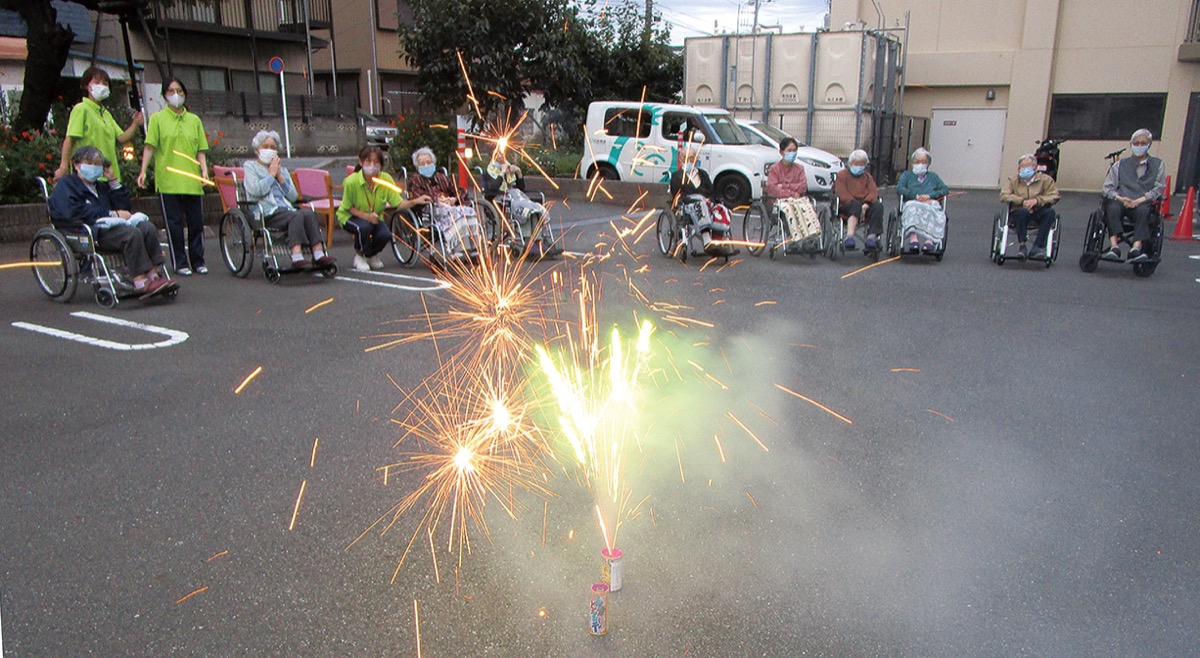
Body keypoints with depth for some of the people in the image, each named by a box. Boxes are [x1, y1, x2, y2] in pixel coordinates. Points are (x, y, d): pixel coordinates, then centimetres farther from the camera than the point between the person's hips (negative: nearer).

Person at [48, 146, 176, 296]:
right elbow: (74, 211, -10)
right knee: (132, 233, -32)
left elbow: (125, 206, 23)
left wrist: (113, 180, 18)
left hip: (106, 225, 7)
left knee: (147, 227, -19)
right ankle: (140, 283, -38)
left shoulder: (101, 187, 33)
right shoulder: (66, 183, 10)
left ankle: (153, 275, -28)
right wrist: (112, 214, -13)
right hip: (86, 232, -7)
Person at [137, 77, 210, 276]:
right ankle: (180, 263, 7)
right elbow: (150, 146, -1)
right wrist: (143, 171, -11)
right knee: (174, 223, 1)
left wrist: (204, 169, -4)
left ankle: (197, 261, 14)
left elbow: (200, 150, 11)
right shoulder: (157, 119, 6)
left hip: (192, 181, 3)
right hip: (168, 181, -2)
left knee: (196, 222, 4)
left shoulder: (194, 120, 14)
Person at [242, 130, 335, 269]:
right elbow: (255, 190, -8)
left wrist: (280, 178, 5)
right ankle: (296, 256, -48)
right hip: (266, 214, -5)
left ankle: (318, 254, -40)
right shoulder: (250, 166, 14)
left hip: (287, 209, 5)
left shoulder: (282, 169, 28)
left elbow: (294, 196, 15)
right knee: (297, 216, -34)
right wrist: (271, 174, 2)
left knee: (309, 213, -28)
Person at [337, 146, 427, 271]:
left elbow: (399, 203, -16)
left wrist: (415, 201, -35)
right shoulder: (351, 181, -25)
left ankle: (371, 254, 11)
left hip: (374, 218, 3)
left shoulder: (386, 179, -16)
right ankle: (359, 255, -4)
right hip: (350, 217, -3)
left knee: (385, 235, -25)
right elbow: (348, 207, -15)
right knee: (364, 226, -36)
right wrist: (366, 216, -31)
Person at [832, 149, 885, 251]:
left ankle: (872, 236, -42)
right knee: (856, 205, -39)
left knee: (878, 205, -30)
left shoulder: (868, 177, 27)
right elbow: (842, 194, -1)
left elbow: (874, 192, 7)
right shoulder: (842, 176, 16)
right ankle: (849, 236, -55)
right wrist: (856, 204, -18)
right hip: (846, 206, -3)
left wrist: (866, 205, -16)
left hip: (865, 206, 3)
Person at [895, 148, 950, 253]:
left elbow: (945, 190, 14)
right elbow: (899, 188, 6)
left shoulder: (933, 176, 32)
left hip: (931, 204, 1)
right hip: (912, 203, -1)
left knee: (932, 210, -37)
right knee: (913, 209, -40)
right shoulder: (907, 175, 28)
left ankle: (930, 240, -55)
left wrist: (930, 195, -5)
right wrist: (916, 196, -8)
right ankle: (913, 239, -58)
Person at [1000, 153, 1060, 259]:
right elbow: (1003, 196, -3)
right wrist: (1022, 201, -17)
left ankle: (1037, 247, -31)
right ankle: (1022, 246, -28)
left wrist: (1037, 200, -18)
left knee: (1050, 212, -32)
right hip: (1018, 214, -1)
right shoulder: (1013, 181, 12)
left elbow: (1055, 196, -1)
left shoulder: (1045, 179, 9)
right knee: (1023, 211, -37)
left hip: (1038, 213, 1)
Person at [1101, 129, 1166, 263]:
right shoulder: (1120, 164, 22)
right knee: (1113, 208, -35)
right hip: (1120, 201, 1)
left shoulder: (1157, 165, 18)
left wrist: (1139, 200, -10)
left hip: (1143, 203, -1)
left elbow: (1159, 188, 7)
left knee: (1143, 211, -36)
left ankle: (1136, 247, -48)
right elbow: (1108, 187, 12)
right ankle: (1114, 246, -45)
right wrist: (1119, 198, -10)